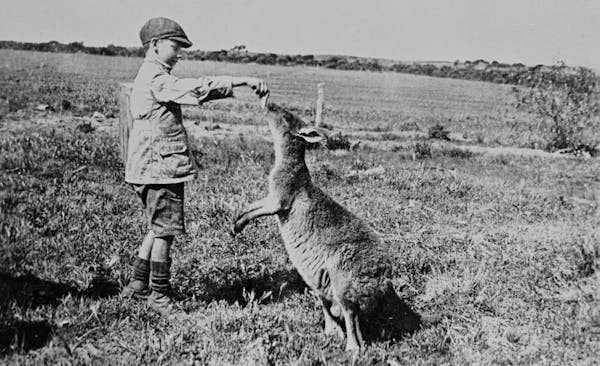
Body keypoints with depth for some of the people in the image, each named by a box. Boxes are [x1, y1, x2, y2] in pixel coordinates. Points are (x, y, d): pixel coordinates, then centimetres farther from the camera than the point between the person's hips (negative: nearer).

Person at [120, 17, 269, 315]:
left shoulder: (149, 77, 20)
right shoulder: (156, 78, -14)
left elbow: (188, 92, 20)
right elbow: (196, 89, -26)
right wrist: (242, 82, -26)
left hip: (152, 168, 10)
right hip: (161, 167, -10)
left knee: (158, 228, 18)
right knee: (165, 231, -2)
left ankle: (138, 284, 26)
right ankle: (159, 295, 7)